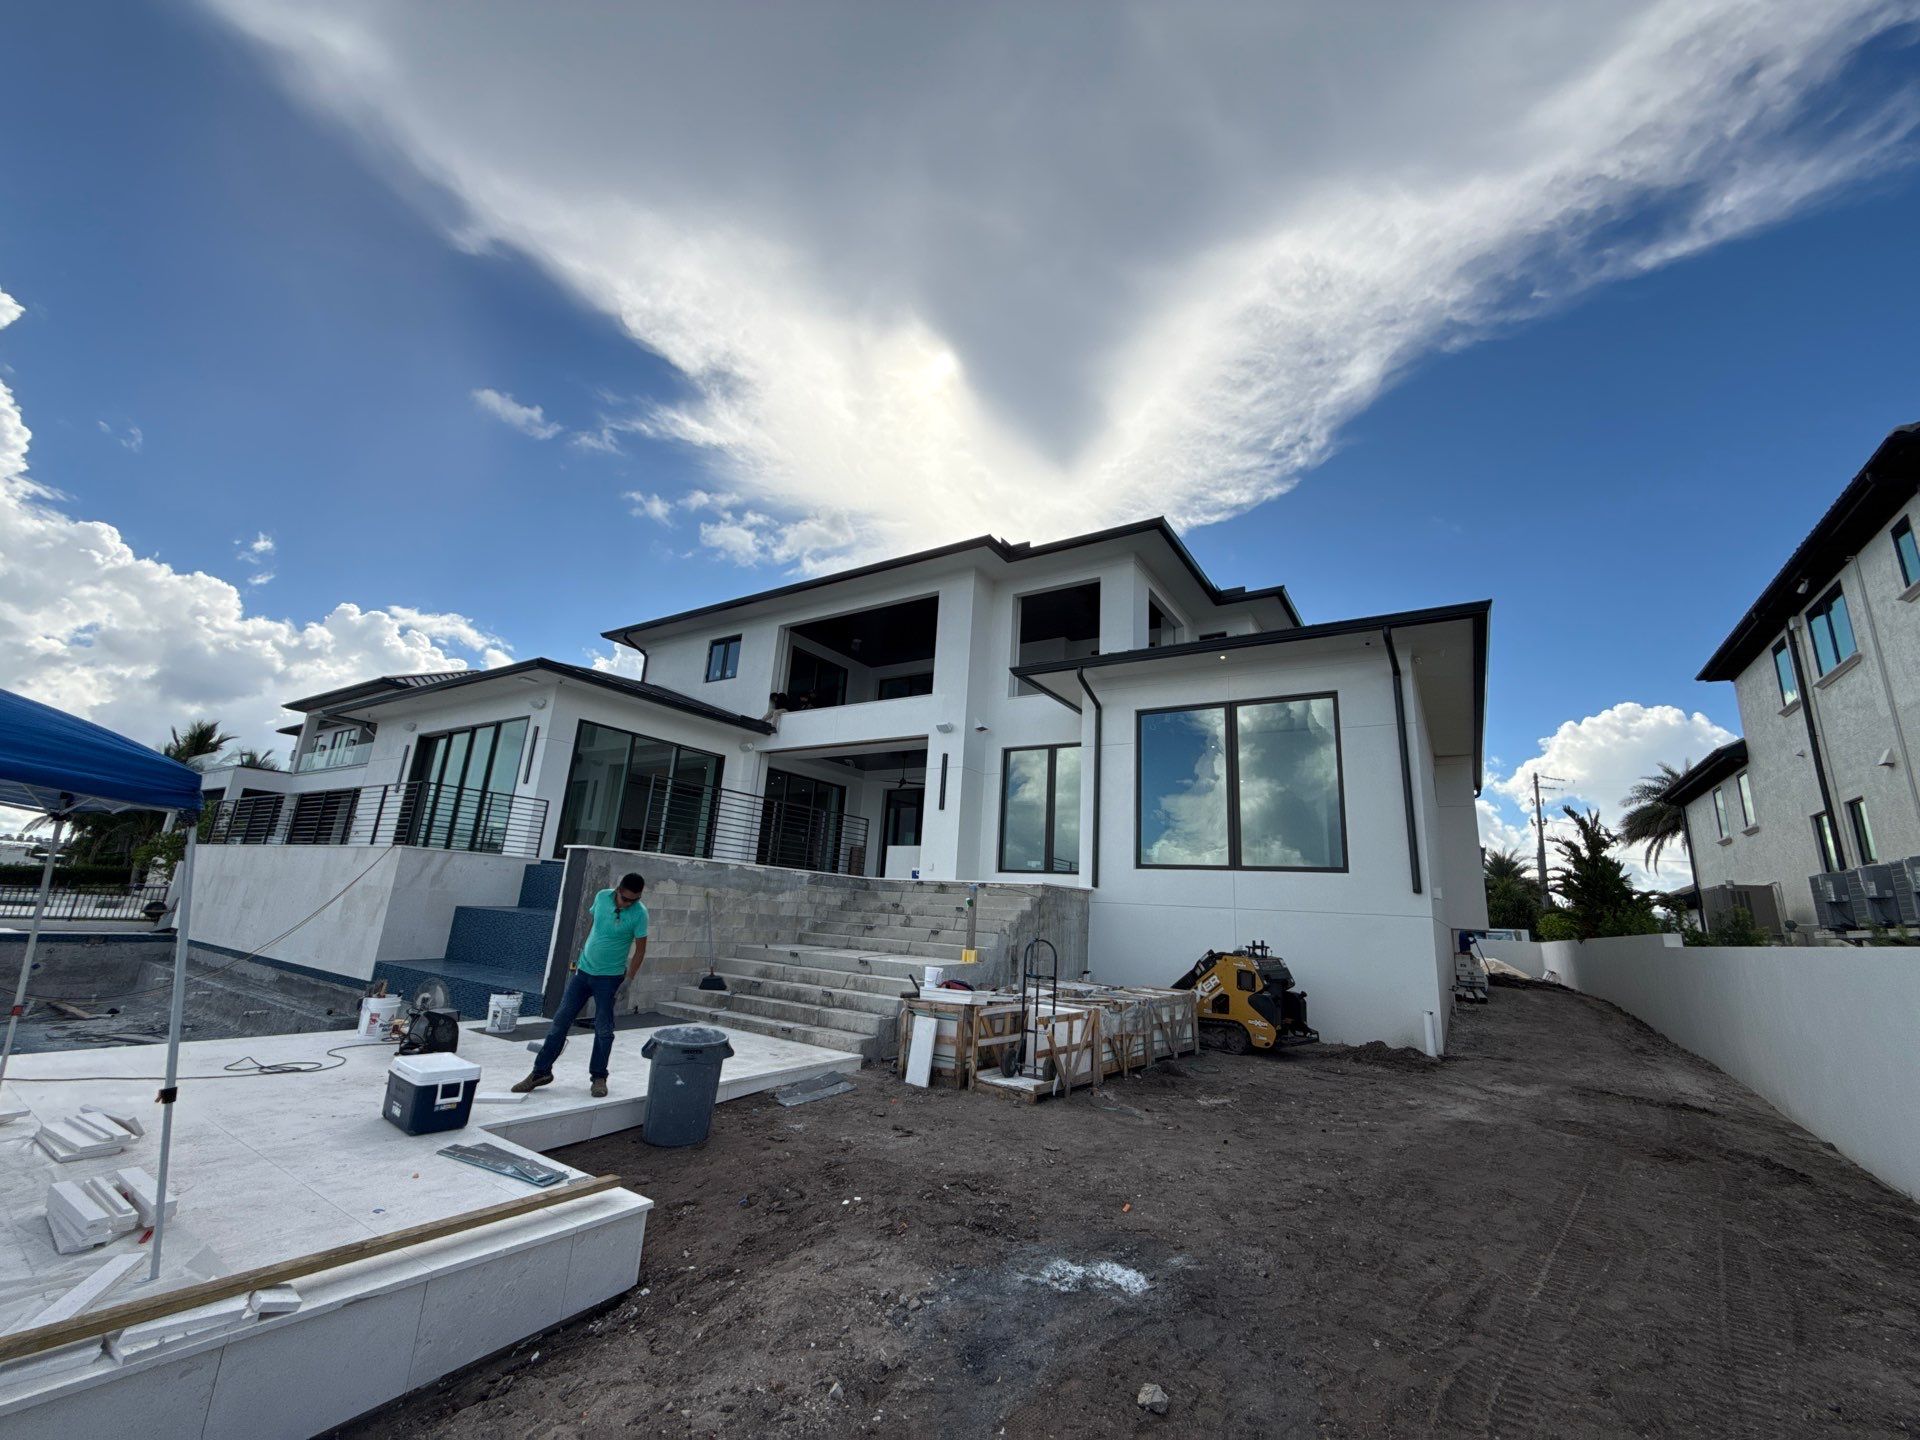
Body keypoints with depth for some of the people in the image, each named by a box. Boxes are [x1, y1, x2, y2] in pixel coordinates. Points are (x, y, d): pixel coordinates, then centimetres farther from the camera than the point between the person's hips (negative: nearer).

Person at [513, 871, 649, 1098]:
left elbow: (640, 949, -10)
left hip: (609, 977, -4)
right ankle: (541, 1071, 20)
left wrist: (628, 980, -12)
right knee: (561, 1020, 7)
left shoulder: (639, 913, -17)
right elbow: (593, 925, 11)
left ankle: (599, 1077, 18)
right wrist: (581, 952, 14)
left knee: (603, 1029, 3)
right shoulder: (602, 897, -6)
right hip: (583, 971, 4)